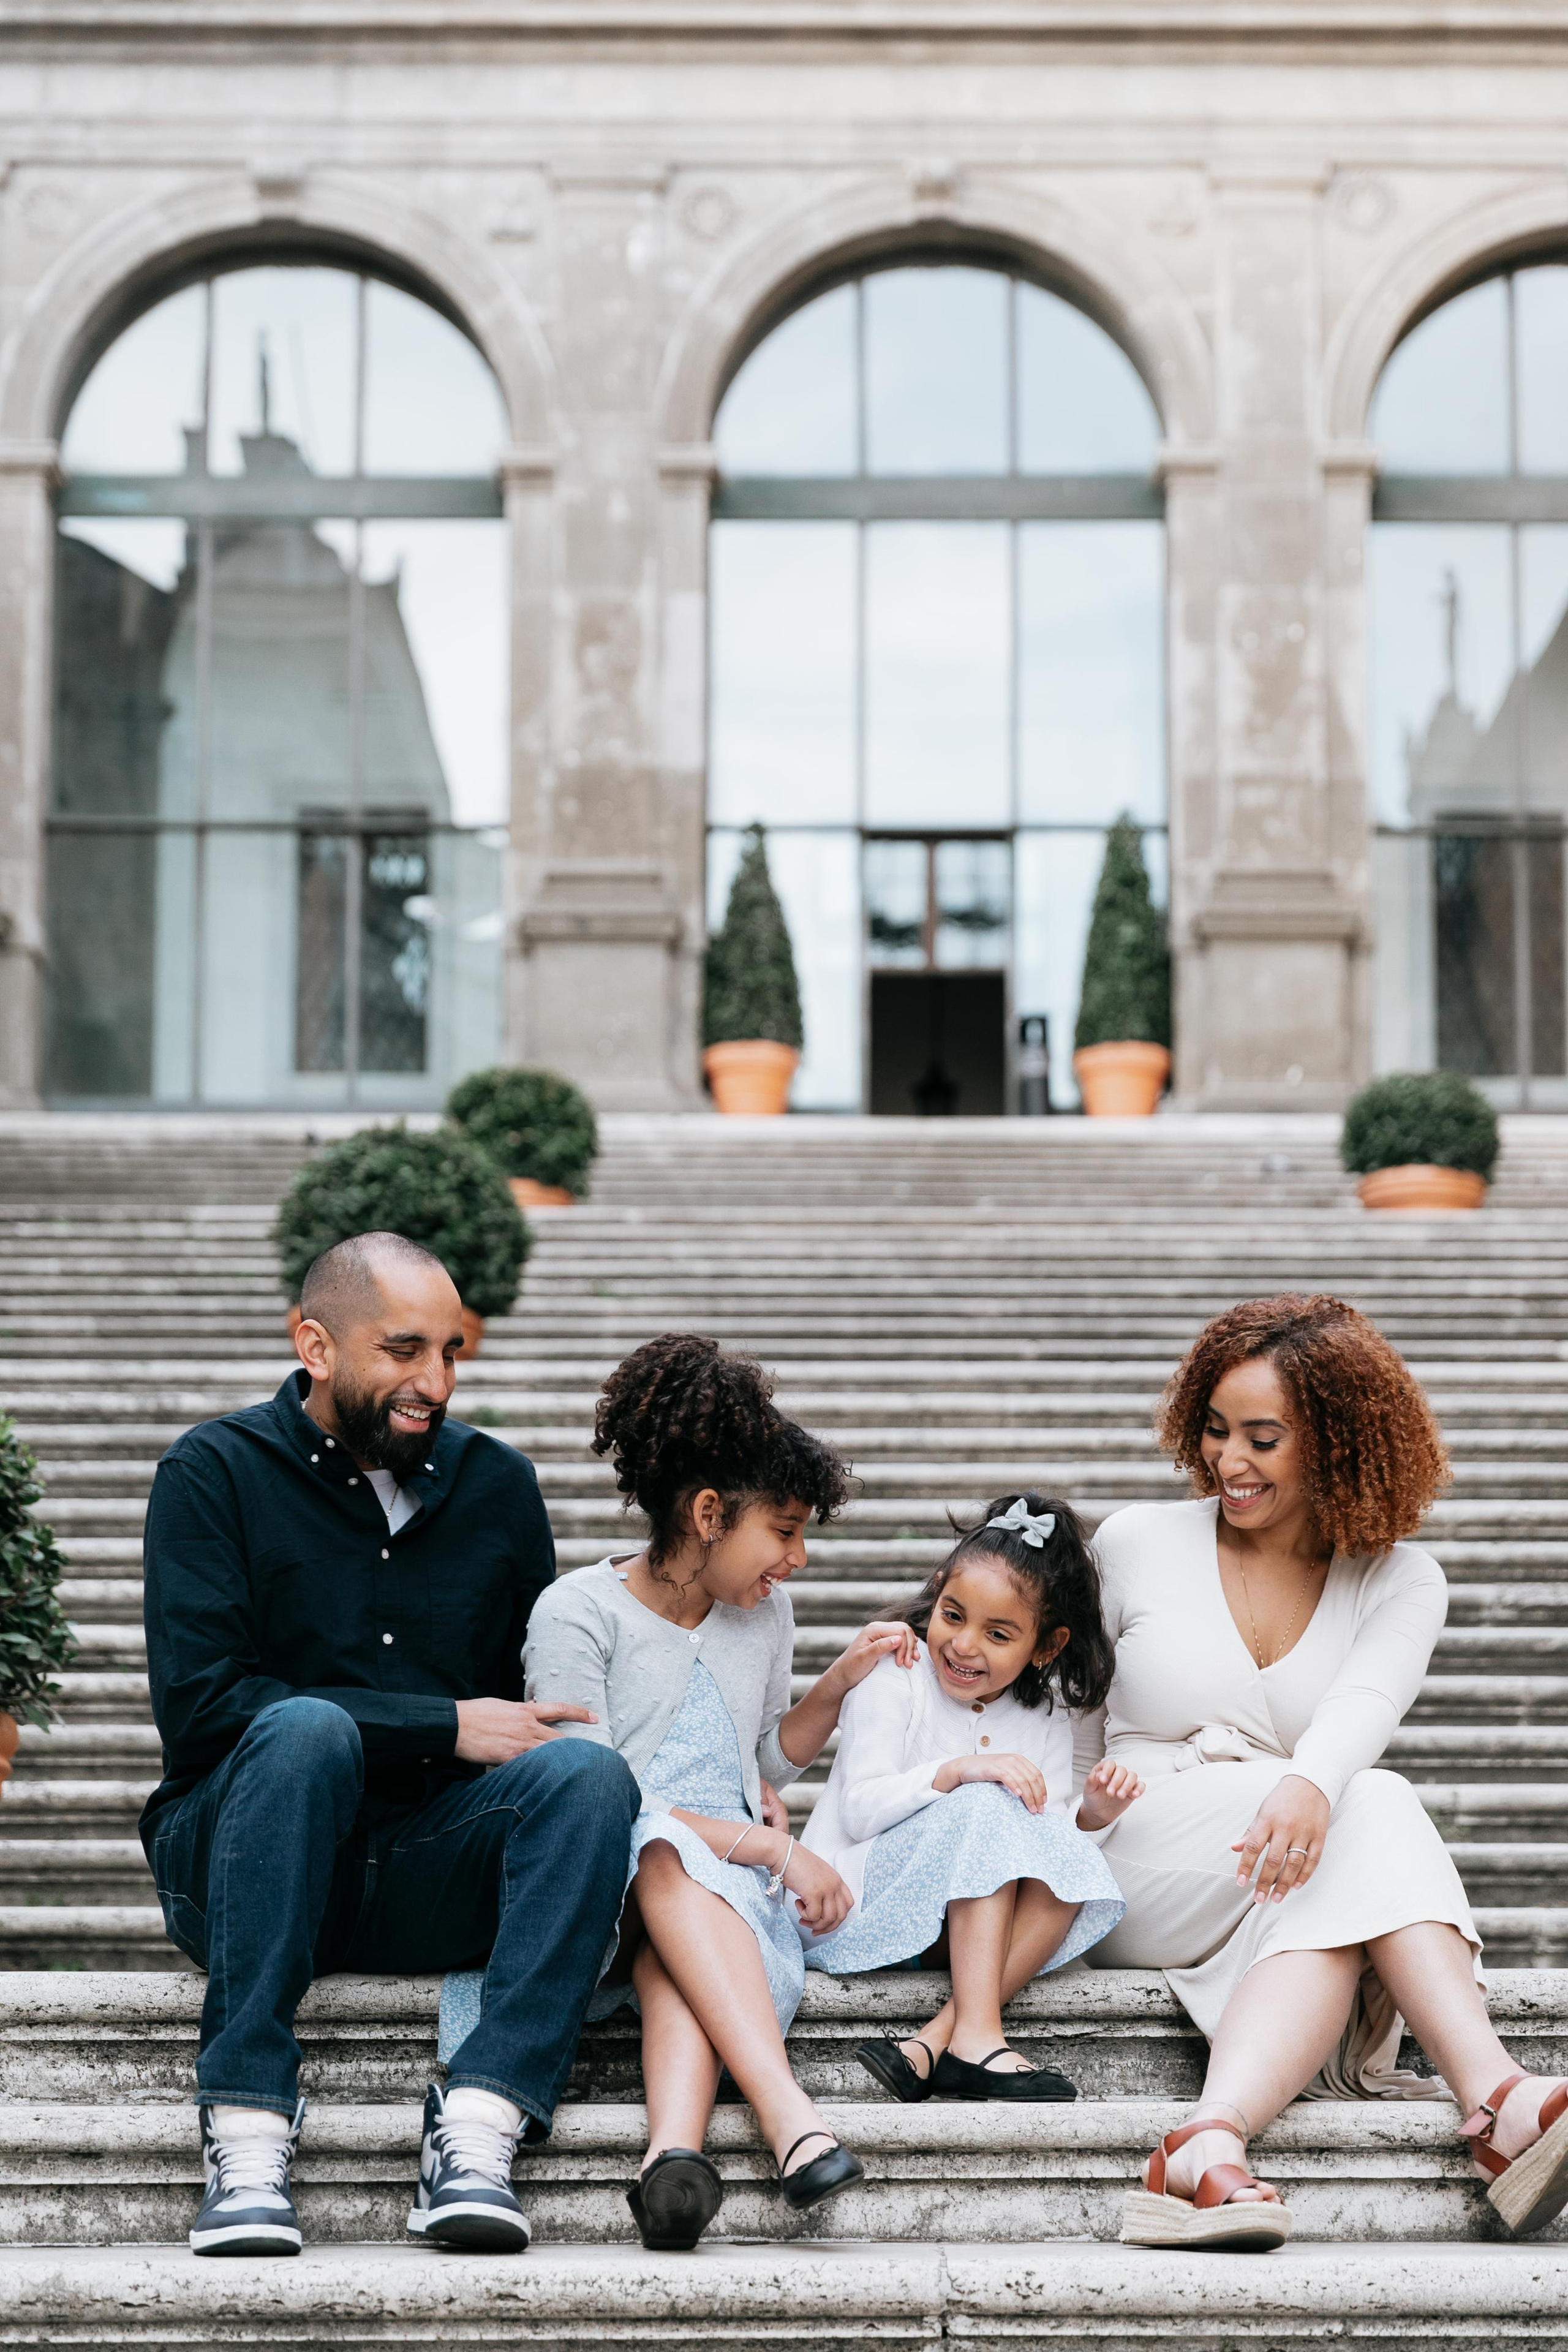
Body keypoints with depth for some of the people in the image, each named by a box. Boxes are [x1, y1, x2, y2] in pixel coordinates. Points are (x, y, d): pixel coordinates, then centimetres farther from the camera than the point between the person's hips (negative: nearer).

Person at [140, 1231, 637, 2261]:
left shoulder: (499, 1485, 12)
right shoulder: (215, 1473, -1)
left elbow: (543, 1702, 17)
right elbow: (196, 1704, -13)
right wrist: (445, 1728, -14)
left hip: (424, 1881, 3)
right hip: (233, 1861, -3)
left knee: (591, 1772, -24)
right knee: (308, 1729, -34)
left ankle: (480, 2128, -37)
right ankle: (248, 2130, -35)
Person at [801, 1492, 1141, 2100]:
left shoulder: (1045, 1721, 8)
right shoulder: (896, 1677, -6)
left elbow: (1045, 1842, 5)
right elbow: (860, 1810, -15)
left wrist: (1090, 1816, -15)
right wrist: (956, 1771, -28)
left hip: (947, 1924, 5)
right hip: (847, 1908, -5)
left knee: (1075, 1866, -20)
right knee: (986, 1806, -27)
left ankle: (931, 2045, -32)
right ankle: (975, 2037, -36)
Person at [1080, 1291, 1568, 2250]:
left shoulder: (1399, 1580, 7)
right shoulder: (1139, 1542, 8)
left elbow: (1365, 1703, -17)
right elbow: (1069, 1733, 16)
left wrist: (1311, 1786, -40)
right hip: (1139, 1868, -2)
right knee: (1374, 1814, -32)